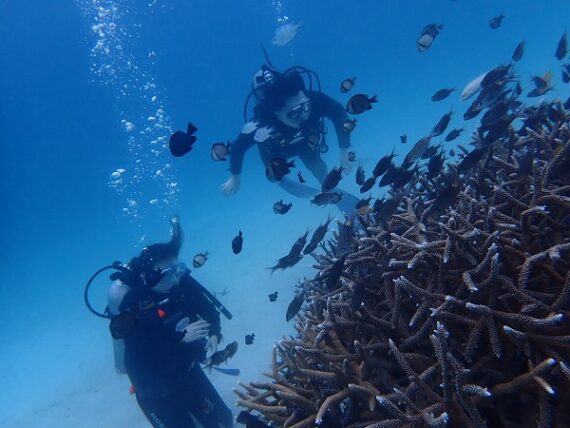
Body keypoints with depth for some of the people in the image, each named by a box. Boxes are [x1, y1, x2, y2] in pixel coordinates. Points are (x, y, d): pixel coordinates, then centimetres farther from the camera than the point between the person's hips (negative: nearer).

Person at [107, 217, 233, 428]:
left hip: (188, 372, 5)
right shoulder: (130, 311, -30)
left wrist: (214, 334, -22)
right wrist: (180, 338, -38)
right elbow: (143, 369, -34)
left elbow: (209, 311, -3)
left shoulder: (181, 283, -16)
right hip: (156, 392, -4)